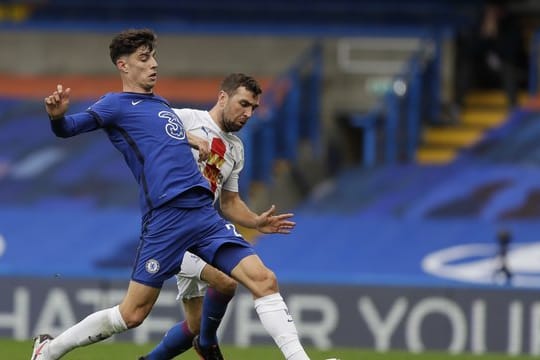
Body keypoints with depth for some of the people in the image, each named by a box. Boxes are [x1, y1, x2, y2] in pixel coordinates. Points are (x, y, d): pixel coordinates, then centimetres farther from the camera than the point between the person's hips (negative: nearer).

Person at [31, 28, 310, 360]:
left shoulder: (162, 104, 24)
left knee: (264, 280, -7)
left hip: (204, 211, 7)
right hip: (166, 217, -7)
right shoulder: (117, 105, 3)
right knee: (133, 313, -4)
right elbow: (68, 128, -9)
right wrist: (58, 115, -32)